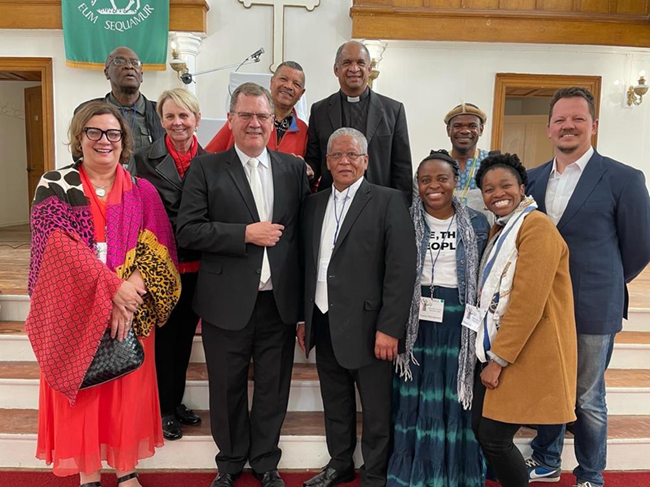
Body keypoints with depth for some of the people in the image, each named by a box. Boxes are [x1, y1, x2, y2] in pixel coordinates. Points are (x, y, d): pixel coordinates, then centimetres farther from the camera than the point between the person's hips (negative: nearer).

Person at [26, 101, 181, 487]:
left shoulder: (142, 192, 4)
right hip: (74, 312, -1)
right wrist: (113, 286, -22)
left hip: (131, 311, 2)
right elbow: (58, 245, -13)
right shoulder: (55, 186, -1)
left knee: (127, 393, 10)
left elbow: (158, 251, -4)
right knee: (81, 394, 8)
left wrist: (129, 299, -18)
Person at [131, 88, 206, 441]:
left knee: (185, 335, 17)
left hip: (197, 265, 3)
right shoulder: (145, 160, -5)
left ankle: (177, 402, 35)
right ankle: (164, 409, 26)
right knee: (165, 336, 9)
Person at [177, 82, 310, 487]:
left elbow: (305, 226, 5)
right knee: (228, 388, 14)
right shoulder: (207, 168, -1)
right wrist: (246, 233, -17)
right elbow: (188, 230, -9)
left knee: (273, 388, 14)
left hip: (280, 301, 2)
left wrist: (304, 297, -1)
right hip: (228, 302, -1)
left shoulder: (295, 168, 6)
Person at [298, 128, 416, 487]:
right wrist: (304, 317, 10)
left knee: (377, 409, 10)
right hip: (323, 324, 5)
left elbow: (401, 269, -13)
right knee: (335, 403, 20)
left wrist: (389, 329, -16)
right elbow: (308, 265, 12)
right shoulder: (314, 204, 10)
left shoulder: (388, 201, -7)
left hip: (366, 326, -5)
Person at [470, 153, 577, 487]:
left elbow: (528, 301, -22)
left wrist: (499, 358, -18)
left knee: (494, 438, -3)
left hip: (528, 353, -8)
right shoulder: (499, 229, 14)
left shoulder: (536, 227, -15)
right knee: (480, 429, 11)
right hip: (498, 348, 8)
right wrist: (493, 354, 12)